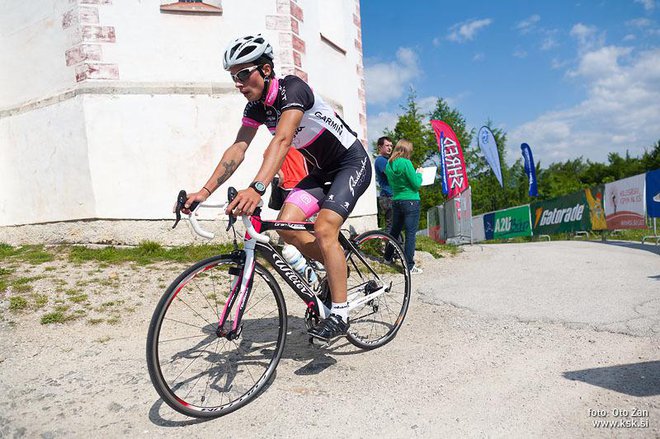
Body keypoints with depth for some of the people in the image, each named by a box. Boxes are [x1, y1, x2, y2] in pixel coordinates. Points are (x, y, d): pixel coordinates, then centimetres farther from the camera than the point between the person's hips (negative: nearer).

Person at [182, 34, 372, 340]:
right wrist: (205, 190, -20)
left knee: (323, 228, -24)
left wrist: (256, 188, -54)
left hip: (352, 164, -7)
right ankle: (336, 269, 13)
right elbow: (238, 149, -9)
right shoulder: (256, 106, -2)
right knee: (286, 225, -10)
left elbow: (282, 140, -41)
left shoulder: (292, 88, -25)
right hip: (321, 171, 8)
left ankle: (339, 314, -13)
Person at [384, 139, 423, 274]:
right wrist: (419, 174, 6)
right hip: (410, 201, -7)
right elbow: (416, 184, -13)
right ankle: (409, 266, -1)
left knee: (395, 231, 21)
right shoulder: (406, 163, -14)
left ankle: (387, 257, 34)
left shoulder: (389, 164, 7)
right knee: (411, 234, -3)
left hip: (396, 201, 7)